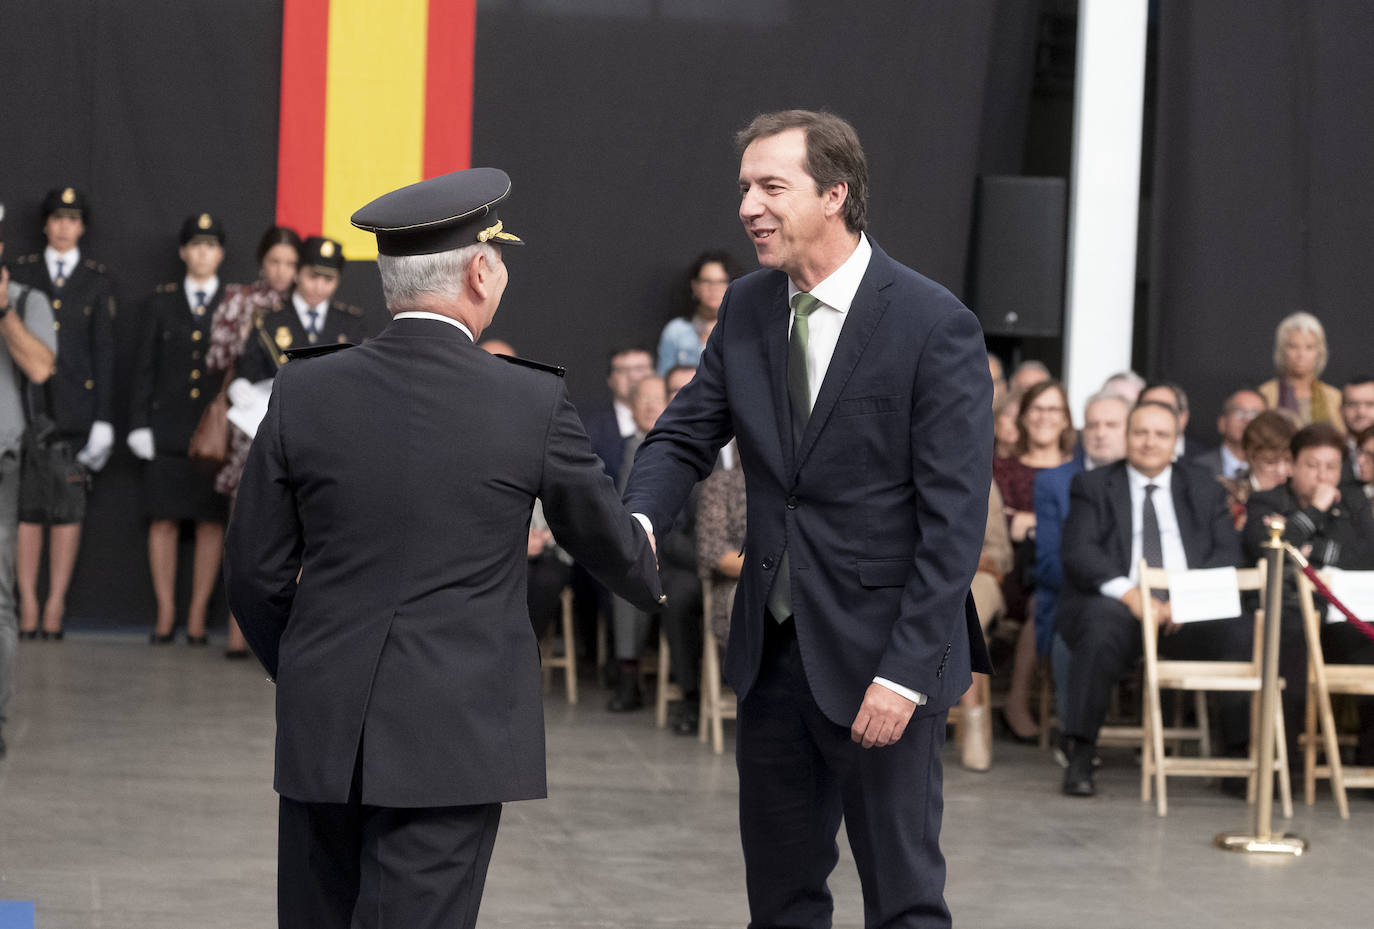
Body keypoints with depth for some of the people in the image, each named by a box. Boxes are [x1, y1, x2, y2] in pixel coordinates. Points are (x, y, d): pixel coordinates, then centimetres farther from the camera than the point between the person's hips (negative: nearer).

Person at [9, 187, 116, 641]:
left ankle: (55, 604, 2)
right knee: (26, 501, -2)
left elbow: (104, 351, 6)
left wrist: (103, 419, 0)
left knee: (69, 504, -2)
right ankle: (27, 604, 1)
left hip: (75, 405, 0)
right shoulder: (22, 272, 10)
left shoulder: (97, 280, 9)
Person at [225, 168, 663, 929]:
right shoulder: (533, 403, -7)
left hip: (321, 731, 3)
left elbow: (256, 574, 5)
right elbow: (604, 539, 10)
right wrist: (651, 581, 33)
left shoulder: (303, 393, -2)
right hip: (455, 737, -3)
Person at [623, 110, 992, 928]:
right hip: (774, 645, 6)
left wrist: (907, 670, -19)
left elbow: (955, 519, -15)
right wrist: (638, 521, -14)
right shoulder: (748, 308, 5)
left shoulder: (934, 325, -14)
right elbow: (687, 436, 9)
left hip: (880, 654, -6)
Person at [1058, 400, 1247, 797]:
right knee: (1102, 626, -36)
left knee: (1238, 631, -28)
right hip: (1116, 604, -2)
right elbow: (1079, 552, -1)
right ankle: (1080, 758, -36)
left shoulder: (1204, 487, 21)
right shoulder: (1092, 486, 14)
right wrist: (1129, 594, -18)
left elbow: (1227, 553, 8)